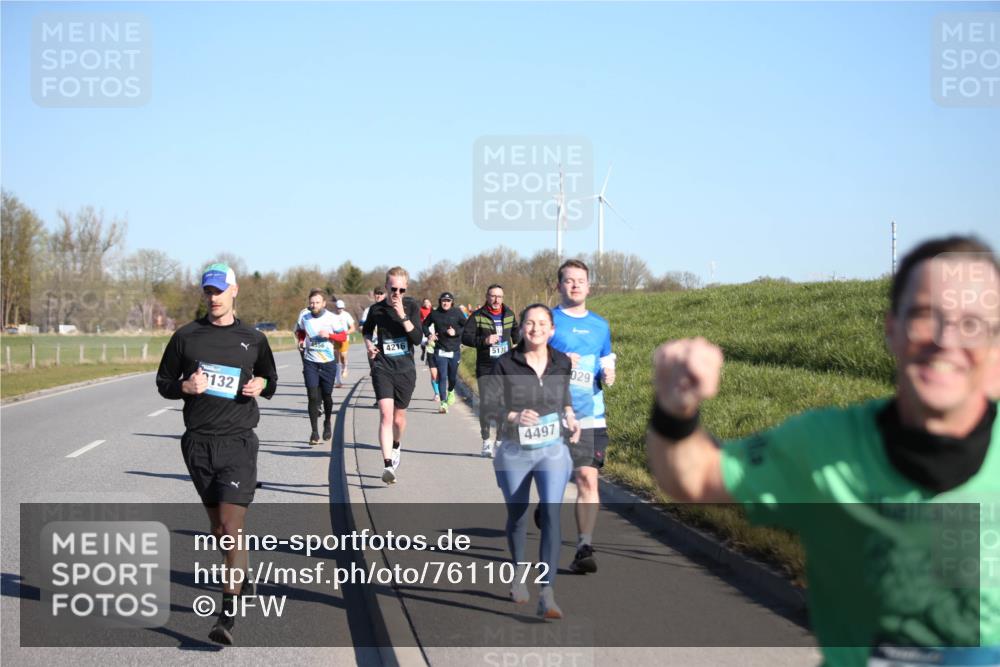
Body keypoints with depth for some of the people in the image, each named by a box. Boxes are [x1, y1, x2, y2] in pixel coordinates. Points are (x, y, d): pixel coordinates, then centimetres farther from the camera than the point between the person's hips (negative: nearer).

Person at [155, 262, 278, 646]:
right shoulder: (186, 336, 6)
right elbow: (163, 383, 12)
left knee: (231, 524, -13)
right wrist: (185, 386, -9)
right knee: (218, 526, 10)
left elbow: (271, 380, 21)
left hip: (238, 441, -2)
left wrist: (261, 385, -3)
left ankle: (228, 614, -15)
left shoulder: (253, 339, 7)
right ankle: (242, 582, 33)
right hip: (198, 442, 2)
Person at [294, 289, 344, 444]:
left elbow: (343, 336, -1)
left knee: (326, 395, 10)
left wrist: (329, 335, -18)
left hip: (328, 362, 0)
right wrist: (301, 342, -2)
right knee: (313, 396, -9)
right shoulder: (304, 315, -2)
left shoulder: (331, 318, -8)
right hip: (310, 362, 1)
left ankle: (327, 423, 37)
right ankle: (314, 432, -4)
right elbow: (299, 331, 18)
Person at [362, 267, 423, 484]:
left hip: (405, 370, 1)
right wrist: (369, 345, 2)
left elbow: (417, 339, -13)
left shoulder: (412, 307, -2)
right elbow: (366, 330, 21)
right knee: (386, 414, -18)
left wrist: (403, 316, -21)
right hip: (382, 368, -1)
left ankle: (396, 447, 47)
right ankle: (388, 465, -24)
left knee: (398, 417, 14)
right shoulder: (377, 309, 0)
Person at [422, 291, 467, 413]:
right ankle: (443, 402, -8)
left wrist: (456, 332, -13)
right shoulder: (434, 314, 3)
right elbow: (425, 325, 18)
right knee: (442, 377, -9)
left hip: (454, 350, 0)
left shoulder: (457, 313, -1)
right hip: (440, 351, 0)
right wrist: (429, 334, 0)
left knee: (453, 377, 11)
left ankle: (451, 391, 44)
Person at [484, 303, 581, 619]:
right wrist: (513, 416, -28)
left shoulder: (562, 363, 2)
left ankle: (547, 595, -19)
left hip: (553, 450, 0)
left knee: (551, 512, -16)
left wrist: (569, 416, 3)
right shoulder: (505, 364, -7)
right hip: (514, 451, 0)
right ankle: (519, 571, 44)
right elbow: (488, 403, -10)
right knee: (517, 515, 15)